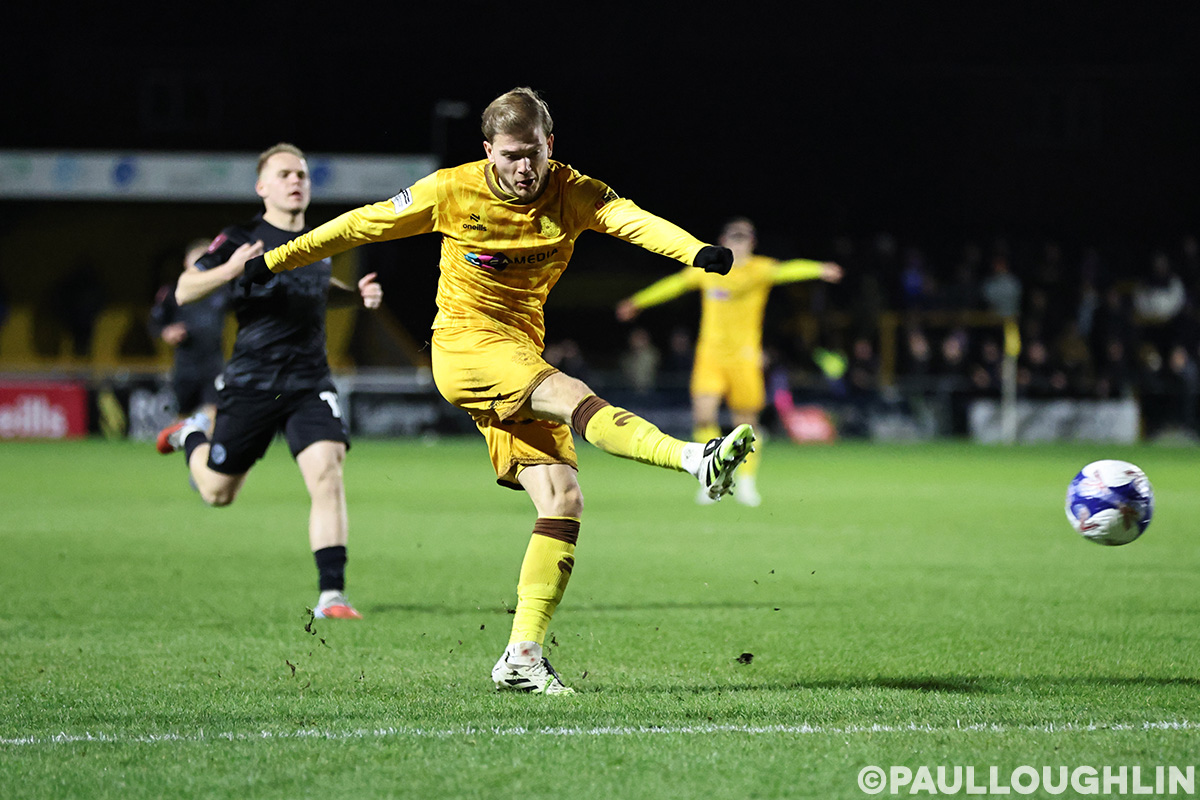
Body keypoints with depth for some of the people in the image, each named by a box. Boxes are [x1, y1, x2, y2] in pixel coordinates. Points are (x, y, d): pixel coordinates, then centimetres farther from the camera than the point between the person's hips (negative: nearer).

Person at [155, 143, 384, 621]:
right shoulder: (242, 240, -6)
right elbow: (184, 292, -8)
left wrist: (357, 294, 12)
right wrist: (229, 270, -26)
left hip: (309, 384, 3)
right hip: (250, 383, -3)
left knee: (326, 471, -19)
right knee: (216, 492, 9)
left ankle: (331, 595, -18)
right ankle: (192, 437, 45)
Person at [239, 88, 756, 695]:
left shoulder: (572, 193, -2)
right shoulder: (451, 191, -6)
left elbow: (632, 220, -21)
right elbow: (364, 224, 5)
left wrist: (697, 251, -41)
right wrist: (276, 260, 10)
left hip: (521, 354, 5)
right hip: (463, 343, -5)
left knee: (562, 501, -8)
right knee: (569, 395, -32)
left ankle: (522, 657, -6)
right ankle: (696, 459, -50)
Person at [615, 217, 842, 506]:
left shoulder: (759, 269, -2)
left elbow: (784, 270, -21)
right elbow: (674, 284, 22)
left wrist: (818, 269, -41)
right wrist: (638, 301, 32)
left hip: (744, 357, -2)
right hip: (710, 354, 2)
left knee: (745, 423, 1)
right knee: (703, 415, -14)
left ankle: (746, 482, 21)